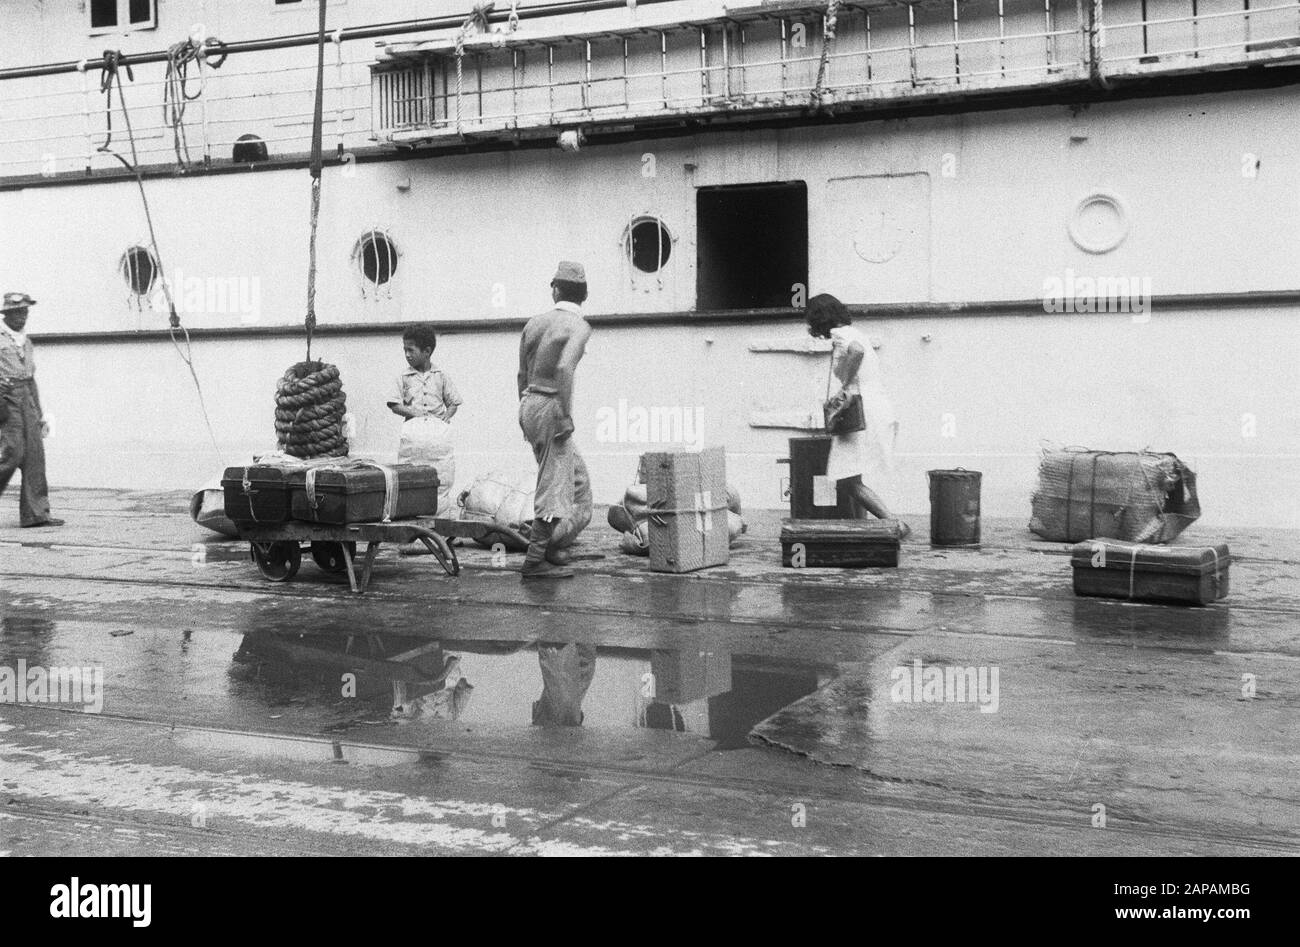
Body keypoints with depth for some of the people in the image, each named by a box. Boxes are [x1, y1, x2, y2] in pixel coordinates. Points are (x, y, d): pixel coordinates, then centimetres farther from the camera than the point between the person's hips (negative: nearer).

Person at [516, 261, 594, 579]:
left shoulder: (535, 322, 11)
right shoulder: (579, 326, -10)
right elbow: (564, 368, -27)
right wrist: (566, 415, -23)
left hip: (529, 404, 8)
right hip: (550, 407, -8)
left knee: (577, 478, 18)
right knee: (555, 486, -2)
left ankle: (551, 548, 19)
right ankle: (535, 561, -1)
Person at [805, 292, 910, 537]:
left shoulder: (840, 334, -8)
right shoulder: (853, 334, 20)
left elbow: (857, 351, -31)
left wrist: (846, 385, -21)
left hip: (864, 413, -10)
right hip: (880, 409, 10)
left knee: (848, 482, -10)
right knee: (850, 480, 15)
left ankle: (895, 523, -15)